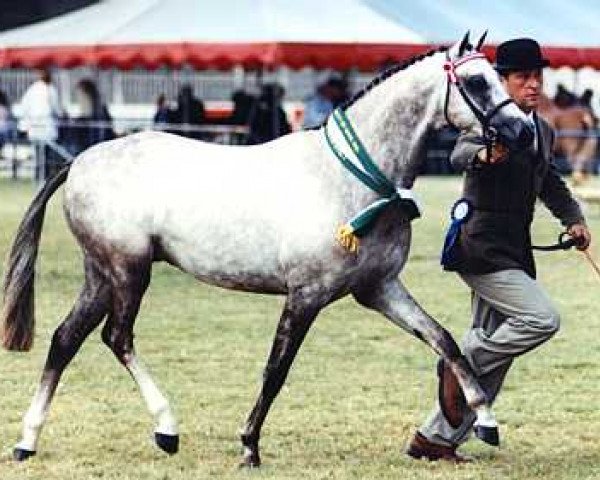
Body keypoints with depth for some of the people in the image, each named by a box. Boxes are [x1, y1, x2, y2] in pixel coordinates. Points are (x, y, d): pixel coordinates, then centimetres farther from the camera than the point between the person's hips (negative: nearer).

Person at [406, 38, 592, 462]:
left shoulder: (545, 132, 14)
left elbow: (550, 183, 29)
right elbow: (460, 153, -30)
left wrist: (574, 219, 12)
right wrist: (485, 155, -52)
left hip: (513, 252, 9)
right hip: (480, 247, -9)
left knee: (493, 356, 10)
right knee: (542, 319, -23)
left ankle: (434, 439, 17)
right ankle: (460, 364, -6)